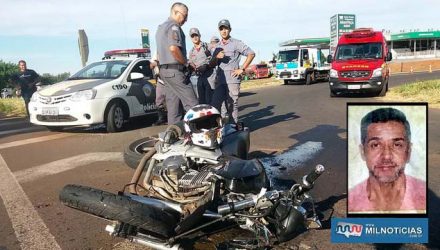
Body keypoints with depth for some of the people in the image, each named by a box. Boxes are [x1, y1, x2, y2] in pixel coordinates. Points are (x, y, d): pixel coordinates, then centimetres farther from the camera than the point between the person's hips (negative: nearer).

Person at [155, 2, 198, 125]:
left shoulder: (161, 27, 22)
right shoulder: (173, 26, -10)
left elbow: (159, 53, 26)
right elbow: (173, 48, -25)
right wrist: (186, 62, -14)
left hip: (164, 68, 10)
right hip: (175, 70, -10)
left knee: (172, 103, 11)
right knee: (191, 103, -11)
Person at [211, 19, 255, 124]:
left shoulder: (236, 43, 3)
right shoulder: (217, 46, 18)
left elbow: (251, 54, -2)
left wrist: (242, 69, -6)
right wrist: (216, 57, -5)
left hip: (233, 80, -5)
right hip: (220, 81, 5)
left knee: (232, 106, -3)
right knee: (214, 105, -1)